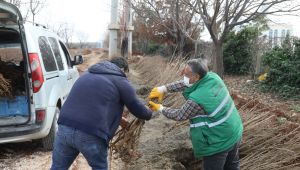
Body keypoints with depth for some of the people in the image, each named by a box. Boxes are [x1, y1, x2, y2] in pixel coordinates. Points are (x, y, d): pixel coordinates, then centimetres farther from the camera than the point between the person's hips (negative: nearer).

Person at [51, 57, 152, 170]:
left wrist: (119, 118, 41)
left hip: (64, 128, 5)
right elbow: (137, 108, 12)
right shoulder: (120, 81, 6)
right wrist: (150, 114, 34)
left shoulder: (87, 75, 26)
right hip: (91, 135, -5)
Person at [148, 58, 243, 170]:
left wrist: (160, 109, 2)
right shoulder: (213, 77, -9)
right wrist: (164, 89, 0)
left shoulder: (197, 99, -30)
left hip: (219, 143, -8)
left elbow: (179, 116, -13)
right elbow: (186, 84, 3)